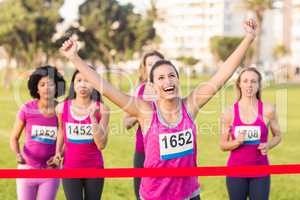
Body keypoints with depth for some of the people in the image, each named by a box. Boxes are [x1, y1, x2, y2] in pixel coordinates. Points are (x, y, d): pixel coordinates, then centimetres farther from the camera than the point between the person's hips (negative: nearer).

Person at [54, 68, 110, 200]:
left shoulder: (101, 109, -9)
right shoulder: (62, 108, -4)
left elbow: (101, 144, -14)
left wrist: (93, 117, -21)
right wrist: (58, 152, 9)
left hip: (94, 168, 0)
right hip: (70, 168, 0)